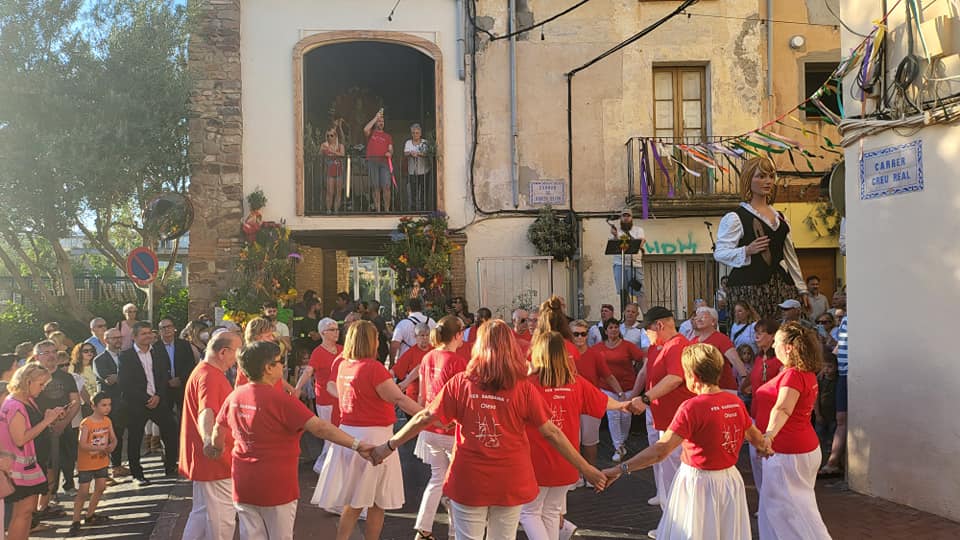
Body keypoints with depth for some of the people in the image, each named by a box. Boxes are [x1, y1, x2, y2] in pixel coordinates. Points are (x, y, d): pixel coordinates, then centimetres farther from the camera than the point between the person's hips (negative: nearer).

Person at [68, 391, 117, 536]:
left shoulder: (107, 421, -2)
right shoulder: (86, 423, -21)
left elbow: (113, 438, 3)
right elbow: (82, 445, -27)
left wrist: (112, 446, -20)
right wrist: (101, 448, -36)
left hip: (102, 461, 6)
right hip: (86, 463, -6)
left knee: (100, 488, 12)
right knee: (83, 492, -5)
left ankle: (90, 516, 29)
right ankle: (75, 522, 3)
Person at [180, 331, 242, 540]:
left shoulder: (205, 372, 14)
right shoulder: (209, 376, -21)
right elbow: (206, 412, -39)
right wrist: (208, 439, -57)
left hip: (204, 458, 11)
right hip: (214, 460, -11)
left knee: (203, 513, 20)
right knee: (222, 517, -2)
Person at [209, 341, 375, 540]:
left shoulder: (234, 397, -1)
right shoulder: (281, 401, -20)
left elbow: (219, 429, 17)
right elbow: (320, 428, -25)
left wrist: (218, 448, 38)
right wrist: (356, 445, -22)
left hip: (243, 486, 6)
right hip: (276, 487, -5)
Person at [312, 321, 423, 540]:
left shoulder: (341, 365, 3)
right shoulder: (373, 367, -17)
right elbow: (399, 399, -22)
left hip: (347, 433, 7)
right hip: (374, 435, -7)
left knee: (353, 501, 16)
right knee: (377, 503, 8)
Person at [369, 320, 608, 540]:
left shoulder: (460, 383, -8)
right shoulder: (524, 389, -10)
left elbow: (424, 418, -4)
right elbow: (551, 433, -7)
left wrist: (389, 446, 9)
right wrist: (586, 469, 2)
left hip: (468, 482, 0)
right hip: (510, 484, 0)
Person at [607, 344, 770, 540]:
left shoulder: (692, 407, -21)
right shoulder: (736, 402, -1)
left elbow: (660, 450, -27)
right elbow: (756, 437, 17)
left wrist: (621, 469, -23)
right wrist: (765, 448, 41)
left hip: (697, 482, -6)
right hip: (730, 478, 6)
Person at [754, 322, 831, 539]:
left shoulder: (793, 375, -20)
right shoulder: (807, 374, 9)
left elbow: (783, 409, -38)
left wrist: (769, 434, -52)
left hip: (788, 453, -10)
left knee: (783, 508, -2)